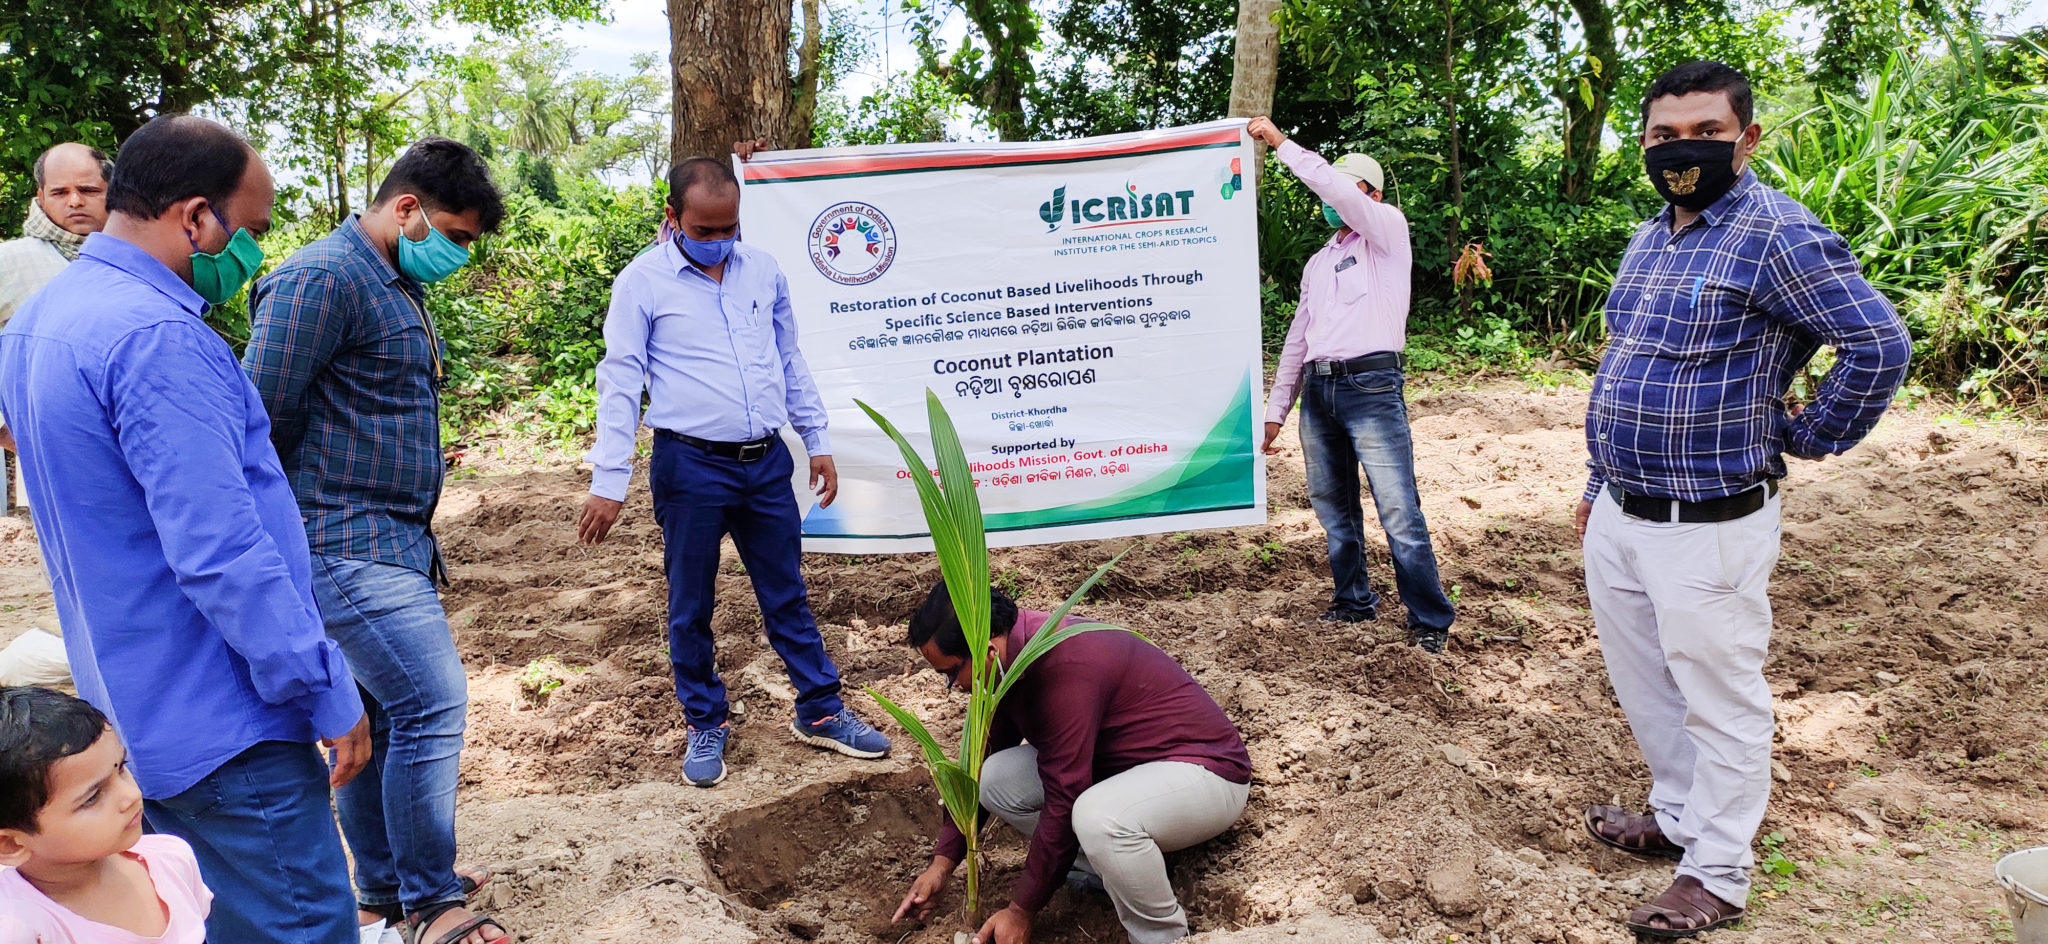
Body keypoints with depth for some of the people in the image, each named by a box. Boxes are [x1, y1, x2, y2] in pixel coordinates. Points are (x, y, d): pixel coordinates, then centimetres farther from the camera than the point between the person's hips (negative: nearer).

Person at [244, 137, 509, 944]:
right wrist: (317, 508, -5)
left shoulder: (397, 285, 17)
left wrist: (416, 530, 16)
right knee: (433, 702, -10)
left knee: (382, 714, 15)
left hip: (393, 542, 10)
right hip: (347, 546, -10)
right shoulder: (324, 279, -15)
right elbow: (264, 415, -18)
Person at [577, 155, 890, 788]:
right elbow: (620, 381, -6)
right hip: (691, 467, -3)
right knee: (691, 608, 8)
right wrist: (608, 482, -11)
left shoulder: (763, 271, 9)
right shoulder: (643, 281, -4)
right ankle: (706, 725, 25)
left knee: (788, 596, 13)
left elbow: (791, 364, 17)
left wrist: (818, 442, 15)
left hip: (766, 462, 4)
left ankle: (821, 713, 25)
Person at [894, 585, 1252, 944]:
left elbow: (1063, 803, -28)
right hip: (1123, 766, 9)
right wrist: (942, 863, 6)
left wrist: (1021, 911, -18)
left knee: (1097, 817, -38)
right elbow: (981, 763, 8)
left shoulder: (1063, 668, -31)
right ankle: (1110, 868, 8)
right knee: (998, 779, -8)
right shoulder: (1014, 650, -4)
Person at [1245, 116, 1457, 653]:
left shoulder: (1388, 231, 3)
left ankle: (1431, 621, 0)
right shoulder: (1318, 262, 23)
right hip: (1318, 389, 7)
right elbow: (1298, 336, 22)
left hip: (1371, 385, -7)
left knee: (1398, 511, -8)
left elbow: (1334, 187, -17)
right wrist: (1276, 407, 16)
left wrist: (1281, 144, -12)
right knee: (1332, 505, 11)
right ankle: (1354, 602, 24)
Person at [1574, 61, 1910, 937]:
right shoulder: (1647, 241, 12)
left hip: (1708, 527, -8)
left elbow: (1880, 344, -18)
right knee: (1642, 685, 19)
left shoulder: (1776, 233, -14)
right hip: (1619, 515, 8)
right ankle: (1679, 817, 38)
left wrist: (1807, 436, -8)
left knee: (1718, 701, 5)